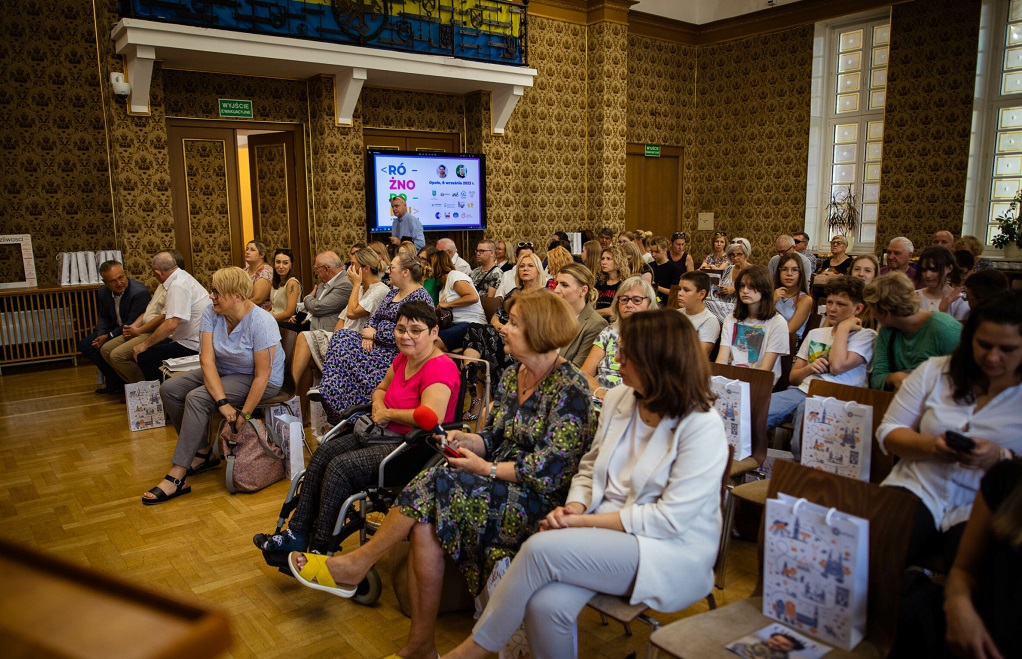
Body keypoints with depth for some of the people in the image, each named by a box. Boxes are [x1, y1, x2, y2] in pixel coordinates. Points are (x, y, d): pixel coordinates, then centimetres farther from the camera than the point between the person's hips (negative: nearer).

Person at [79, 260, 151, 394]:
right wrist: (101, 335, -5)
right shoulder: (103, 292, 1)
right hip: (116, 330, 9)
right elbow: (103, 316, 13)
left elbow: (132, 324, -22)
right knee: (84, 345, 0)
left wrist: (109, 337, -19)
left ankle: (117, 382, -2)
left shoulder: (140, 292, -24)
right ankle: (114, 381, 3)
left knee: (106, 348, -28)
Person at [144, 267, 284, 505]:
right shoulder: (211, 313, -9)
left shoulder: (261, 322, -27)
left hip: (254, 380, -8)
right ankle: (203, 453, 7)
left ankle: (176, 479, -20)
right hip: (223, 372, 8)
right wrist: (222, 402, -29)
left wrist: (243, 416, -26)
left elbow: (262, 375, -25)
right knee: (169, 389, -4)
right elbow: (207, 359, -17)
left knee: (196, 398, -26)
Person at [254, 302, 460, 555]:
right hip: (387, 435, 10)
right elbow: (380, 389, 27)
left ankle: (320, 549, -7)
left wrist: (388, 413, -16)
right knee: (323, 454, -3)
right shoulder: (403, 359, 10)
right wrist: (378, 406, 1)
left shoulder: (439, 368, -19)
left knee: (341, 466, -20)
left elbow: (431, 417, -33)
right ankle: (297, 533, 3)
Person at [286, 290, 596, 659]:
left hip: (541, 500, -7)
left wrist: (487, 468, -16)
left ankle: (356, 565, -7)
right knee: (425, 521, -22)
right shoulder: (511, 378, 11)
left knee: (437, 485, -25)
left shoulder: (570, 388, -13)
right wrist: (468, 440, -5)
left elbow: (552, 468, -17)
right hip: (502, 484, 7)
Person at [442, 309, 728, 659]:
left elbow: (669, 519, -18)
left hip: (671, 553, -5)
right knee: (546, 605, -27)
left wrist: (584, 521, -18)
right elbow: (590, 467, 12)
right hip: (604, 534, 5)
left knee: (542, 547, -27)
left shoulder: (701, 426, -16)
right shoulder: (618, 398, 3)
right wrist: (573, 508, -9)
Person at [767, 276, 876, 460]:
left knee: (802, 447, -37)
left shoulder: (865, 336, 10)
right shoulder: (815, 334, 26)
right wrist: (809, 368, 1)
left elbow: (837, 366, -9)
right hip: (801, 391, 5)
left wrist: (843, 328, 4)